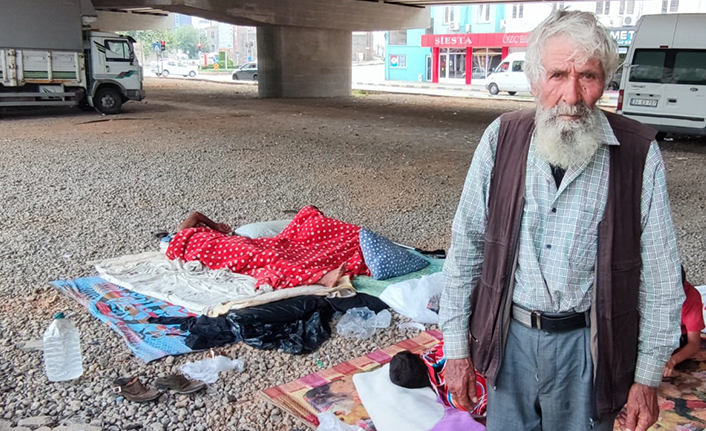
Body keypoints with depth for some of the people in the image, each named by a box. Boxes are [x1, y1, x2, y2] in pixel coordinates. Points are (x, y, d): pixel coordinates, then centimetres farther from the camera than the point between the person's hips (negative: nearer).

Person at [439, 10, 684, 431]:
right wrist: (457, 348, -1)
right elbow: (466, 248, -2)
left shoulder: (639, 154, -11)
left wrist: (648, 378, -1)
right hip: (509, 336, 2)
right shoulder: (502, 139, -7)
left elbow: (660, 279, -4)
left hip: (587, 346, -1)